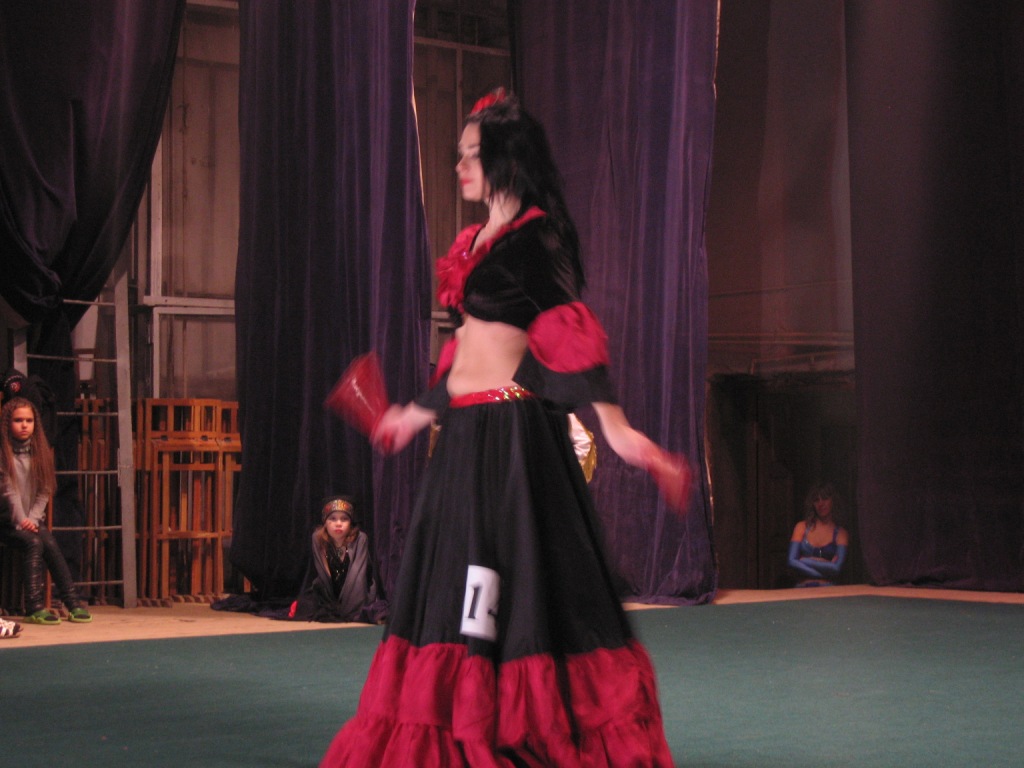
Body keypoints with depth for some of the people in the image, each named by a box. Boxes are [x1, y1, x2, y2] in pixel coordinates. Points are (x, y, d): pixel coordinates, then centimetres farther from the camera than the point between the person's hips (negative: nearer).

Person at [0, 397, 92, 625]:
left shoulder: (39, 450, 6)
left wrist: (33, 518, -10)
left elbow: (45, 491, 3)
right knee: (34, 543, -27)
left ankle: (73, 603, -22)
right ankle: (34, 607, -28)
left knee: (50, 544, -22)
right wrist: (21, 521, -18)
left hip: (33, 519, 4)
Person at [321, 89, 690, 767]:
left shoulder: (534, 238, -10)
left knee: (523, 591, -6)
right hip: (466, 434, 9)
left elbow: (572, 331, -21)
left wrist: (615, 426, -30)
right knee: (456, 599, 9)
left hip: (513, 432, -9)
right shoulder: (477, 243, 16)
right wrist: (419, 413, 33)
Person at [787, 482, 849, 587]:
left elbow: (836, 568, -4)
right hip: (803, 588, 1)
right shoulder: (802, 527, 11)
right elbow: (792, 561, 1)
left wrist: (806, 561, -3)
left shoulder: (841, 533, 8)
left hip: (827, 590, -1)